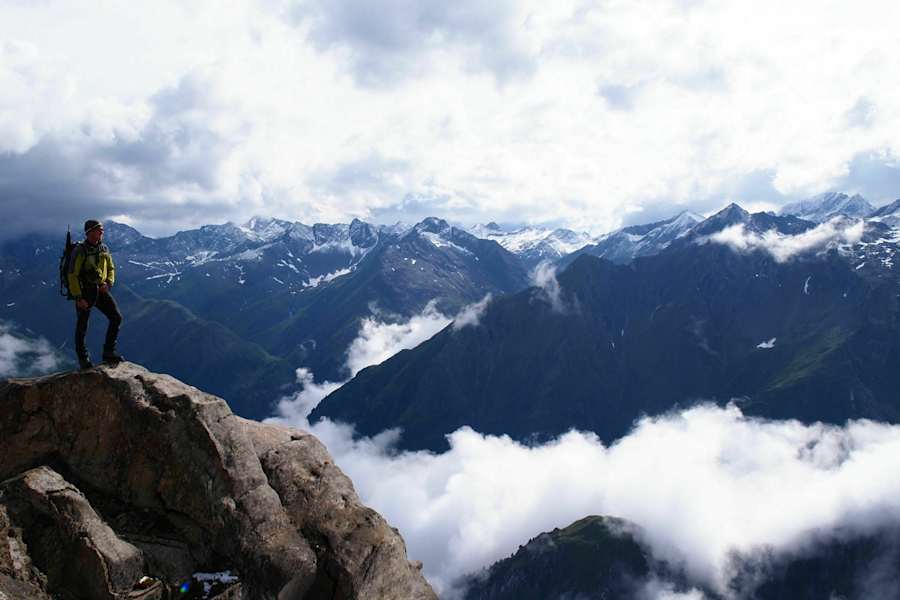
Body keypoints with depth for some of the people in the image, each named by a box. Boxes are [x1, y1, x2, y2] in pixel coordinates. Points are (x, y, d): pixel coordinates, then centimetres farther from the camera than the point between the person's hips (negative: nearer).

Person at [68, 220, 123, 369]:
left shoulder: (104, 249, 4)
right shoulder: (80, 251, -15)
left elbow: (111, 268, 16)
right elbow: (72, 275, -16)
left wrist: (109, 283, -3)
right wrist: (78, 298, -19)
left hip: (101, 291, 6)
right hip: (85, 292, -6)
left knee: (116, 318, -3)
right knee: (82, 326, 7)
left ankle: (108, 352, 8)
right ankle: (83, 358, 23)